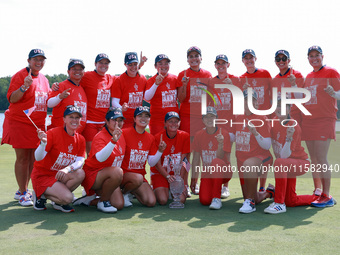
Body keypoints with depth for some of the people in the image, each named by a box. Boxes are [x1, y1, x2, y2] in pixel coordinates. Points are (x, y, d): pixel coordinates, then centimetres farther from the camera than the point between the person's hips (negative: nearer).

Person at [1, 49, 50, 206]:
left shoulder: (44, 79, 15)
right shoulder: (20, 76, -6)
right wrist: (24, 87, -28)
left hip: (38, 124, 7)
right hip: (19, 122, -7)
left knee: (33, 159, 9)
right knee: (22, 158, -4)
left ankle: (23, 190, 21)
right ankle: (22, 194, 4)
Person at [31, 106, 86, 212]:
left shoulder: (80, 139, 1)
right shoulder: (53, 133, -16)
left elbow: (80, 161, -11)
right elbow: (38, 158, -21)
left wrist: (67, 169, -31)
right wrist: (43, 143, -42)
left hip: (60, 176, 6)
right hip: (42, 175, -5)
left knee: (80, 174, -26)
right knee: (67, 198, -25)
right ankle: (41, 195, 4)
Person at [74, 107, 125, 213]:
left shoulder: (121, 136, 6)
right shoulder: (100, 137, -18)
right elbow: (100, 158, -38)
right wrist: (113, 141, -47)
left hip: (109, 178, 7)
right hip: (92, 174, -7)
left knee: (119, 205, -10)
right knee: (117, 172, -36)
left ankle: (89, 201, 13)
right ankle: (102, 202, -13)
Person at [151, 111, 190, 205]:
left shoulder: (185, 136, -6)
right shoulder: (158, 137, -11)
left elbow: (184, 161, -7)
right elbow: (157, 164, -10)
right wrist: (168, 176, -24)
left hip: (178, 173, 2)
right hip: (160, 173, -1)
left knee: (181, 199, -22)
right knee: (163, 200, -23)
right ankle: (156, 190, 13)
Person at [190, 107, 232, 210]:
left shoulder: (224, 134, -11)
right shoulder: (199, 135, 0)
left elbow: (220, 158, -19)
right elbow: (196, 159, 4)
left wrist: (220, 144, -36)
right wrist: (193, 179, 3)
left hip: (223, 172, -3)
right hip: (207, 173, 3)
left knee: (216, 162, -38)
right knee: (204, 201, -19)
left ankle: (217, 198, -25)